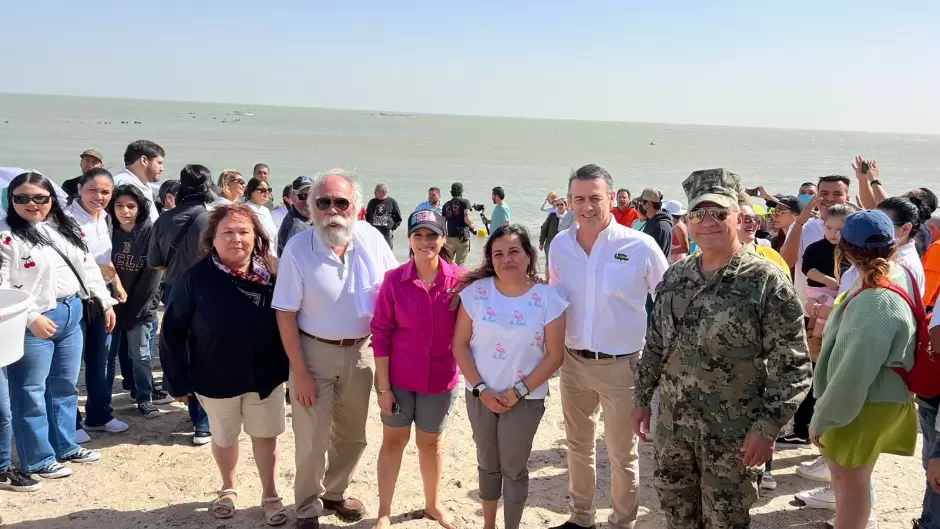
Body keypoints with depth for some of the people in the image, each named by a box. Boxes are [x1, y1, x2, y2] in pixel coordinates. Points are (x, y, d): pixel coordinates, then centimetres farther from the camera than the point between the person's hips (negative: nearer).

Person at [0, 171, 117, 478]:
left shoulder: (66, 228, 10)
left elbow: (88, 267, 16)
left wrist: (105, 303, 14)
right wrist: (31, 317, -22)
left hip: (72, 316, 7)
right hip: (34, 323, -7)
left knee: (65, 387, 18)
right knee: (30, 393, 3)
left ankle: (65, 447, 32)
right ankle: (38, 460, 16)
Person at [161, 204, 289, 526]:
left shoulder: (271, 275, -9)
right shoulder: (196, 278, -15)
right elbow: (174, 331, -11)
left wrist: (288, 365, 1)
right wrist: (180, 381, -9)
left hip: (265, 375, 1)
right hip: (216, 378, -1)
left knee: (266, 436, 13)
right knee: (223, 438, 19)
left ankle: (270, 495, 32)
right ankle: (229, 488, 44)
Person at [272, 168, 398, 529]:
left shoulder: (371, 238, -9)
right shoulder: (298, 248, -17)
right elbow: (285, 314, -13)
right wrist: (299, 372, -14)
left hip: (360, 351, 4)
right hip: (315, 352, -3)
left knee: (353, 434, 18)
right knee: (312, 440, 5)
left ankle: (335, 492, 42)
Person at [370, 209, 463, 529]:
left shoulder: (459, 279, -11)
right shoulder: (394, 280, -12)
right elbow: (380, 334, -8)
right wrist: (383, 386, -8)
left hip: (440, 380, 1)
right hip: (398, 378, -1)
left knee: (431, 443, 18)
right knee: (394, 441, 14)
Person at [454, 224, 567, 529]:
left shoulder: (548, 299, -10)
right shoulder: (476, 292, -6)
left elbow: (554, 356, -9)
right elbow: (460, 345, -4)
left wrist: (518, 391, -14)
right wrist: (481, 389, -11)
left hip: (525, 400, -2)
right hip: (481, 395, 2)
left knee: (514, 469, 9)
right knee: (487, 464, 18)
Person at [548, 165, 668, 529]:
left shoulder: (641, 246, -14)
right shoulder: (559, 245, -1)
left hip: (621, 365, -4)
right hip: (573, 361, 4)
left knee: (621, 454, 9)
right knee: (578, 445, 20)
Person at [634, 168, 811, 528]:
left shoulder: (766, 280, -14)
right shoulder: (675, 276, 4)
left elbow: (792, 363, -14)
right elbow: (655, 344, 14)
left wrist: (767, 427, -17)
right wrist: (642, 398, 14)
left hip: (733, 435, -5)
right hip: (672, 425, 5)